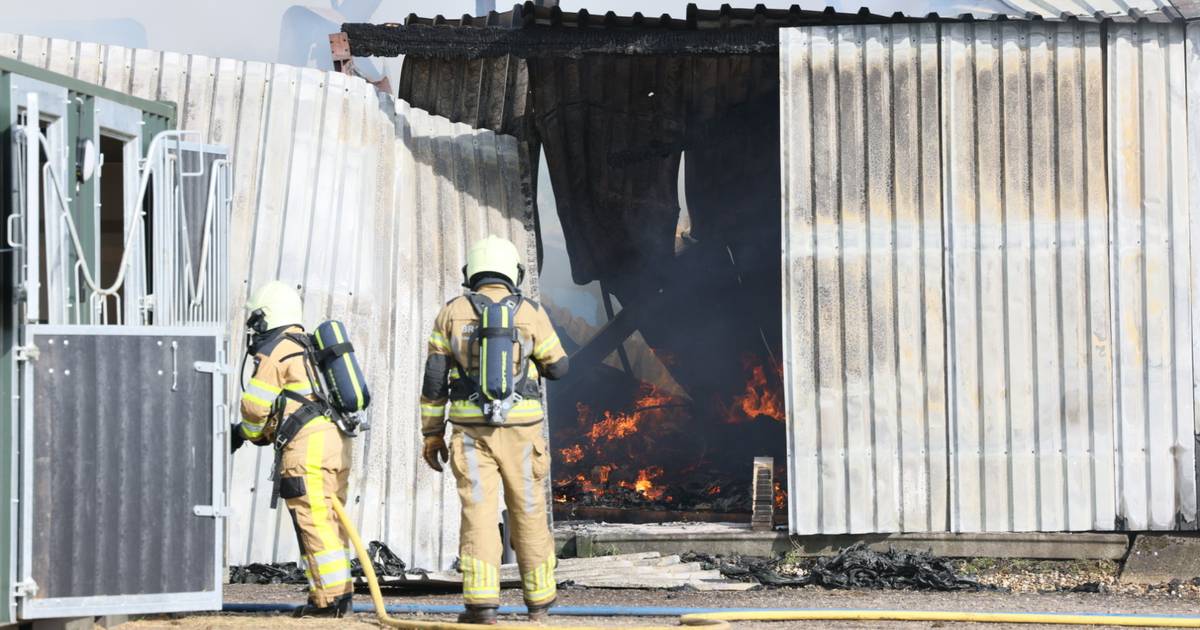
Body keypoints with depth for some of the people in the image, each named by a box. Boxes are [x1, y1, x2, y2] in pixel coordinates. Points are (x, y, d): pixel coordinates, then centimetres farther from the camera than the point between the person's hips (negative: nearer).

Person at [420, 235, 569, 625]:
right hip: (520, 431, 0)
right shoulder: (530, 314, -1)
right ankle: (538, 602, 18)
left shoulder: (452, 313, 2)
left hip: (471, 431, 0)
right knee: (529, 513, 11)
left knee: (478, 514, -4)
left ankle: (482, 605, -13)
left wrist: (431, 435, 7)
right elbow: (557, 368, 10)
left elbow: (434, 380, 0)